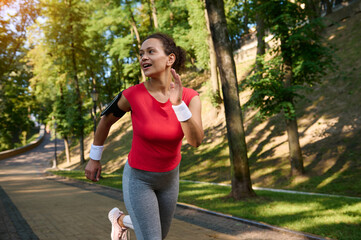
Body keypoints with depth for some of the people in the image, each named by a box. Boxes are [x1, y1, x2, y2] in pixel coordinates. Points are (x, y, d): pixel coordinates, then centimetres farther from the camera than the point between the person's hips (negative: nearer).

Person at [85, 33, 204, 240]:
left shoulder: (190, 97, -18)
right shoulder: (132, 95, -24)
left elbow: (196, 141, -32)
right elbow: (106, 120, -4)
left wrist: (178, 103, -45)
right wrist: (94, 158, 5)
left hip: (168, 176, 4)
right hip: (138, 177, -4)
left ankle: (120, 219, 55)